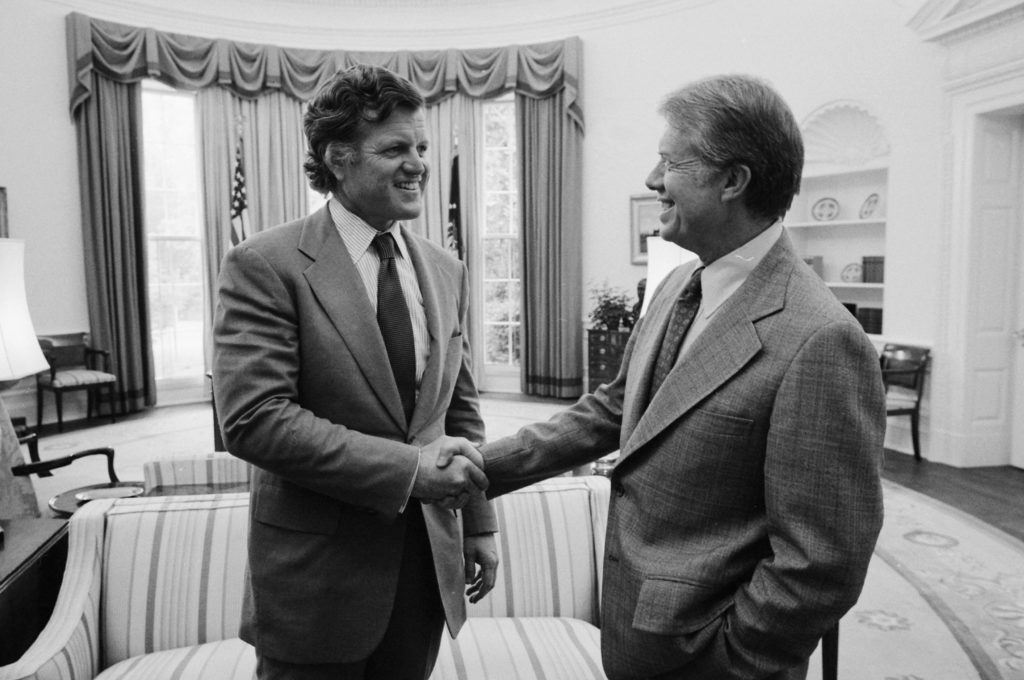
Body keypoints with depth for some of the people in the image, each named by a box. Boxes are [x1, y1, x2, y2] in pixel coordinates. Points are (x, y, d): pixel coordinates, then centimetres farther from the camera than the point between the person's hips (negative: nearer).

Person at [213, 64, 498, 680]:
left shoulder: (446, 272, 5)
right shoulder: (265, 266, -12)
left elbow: (462, 407, 10)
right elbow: (252, 419, -20)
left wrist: (479, 524, 7)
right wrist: (408, 467, -23)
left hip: (429, 561, 5)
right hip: (318, 571, -4)